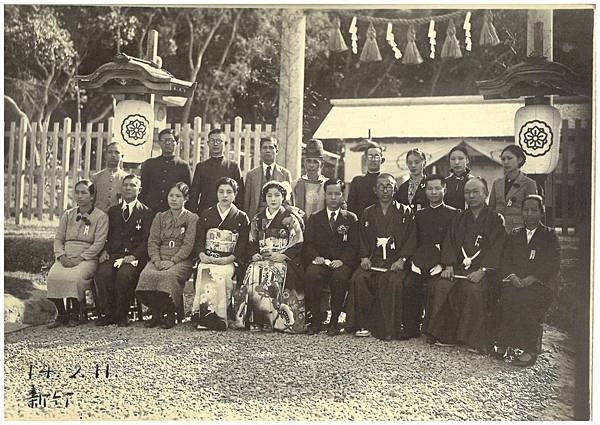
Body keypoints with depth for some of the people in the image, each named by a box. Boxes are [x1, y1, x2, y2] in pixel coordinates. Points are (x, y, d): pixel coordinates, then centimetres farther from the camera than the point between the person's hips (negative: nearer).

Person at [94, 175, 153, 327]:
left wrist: (133, 256, -16)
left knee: (124, 274, -34)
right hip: (113, 254, 3)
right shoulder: (113, 210, 22)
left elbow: (146, 241, 0)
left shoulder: (146, 213, 8)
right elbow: (106, 235, 20)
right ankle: (108, 313, -17)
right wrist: (104, 250, -1)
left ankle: (122, 315, -17)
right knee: (102, 273, -28)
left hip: (134, 256, -3)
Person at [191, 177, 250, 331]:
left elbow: (243, 245, 4)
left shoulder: (241, 217, 11)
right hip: (207, 259, 1)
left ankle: (217, 317, -30)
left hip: (229, 261, -1)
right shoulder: (206, 215, 18)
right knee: (205, 274, -31)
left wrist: (228, 259, -11)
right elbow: (198, 240, 12)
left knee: (221, 274, -32)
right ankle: (205, 315, -33)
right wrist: (202, 255, -7)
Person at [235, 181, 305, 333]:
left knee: (270, 277, -34)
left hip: (282, 260, -3)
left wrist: (282, 256, -11)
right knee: (252, 275, -29)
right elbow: (251, 242, 18)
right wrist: (254, 254, -3)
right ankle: (254, 320, -26)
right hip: (260, 259, 3)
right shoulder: (257, 219, 19)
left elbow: (298, 244, 2)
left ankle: (275, 319, -28)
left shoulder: (290, 219, 8)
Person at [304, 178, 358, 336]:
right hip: (320, 261, 1)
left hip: (342, 263, -1)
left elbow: (354, 245, 3)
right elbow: (308, 244, 9)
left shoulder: (351, 218, 13)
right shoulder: (314, 218, 18)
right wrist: (315, 256, -12)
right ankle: (316, 319, -20)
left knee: (340, 277, -35)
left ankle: (334, 320, -21)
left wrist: (342, 260, -15)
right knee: (311, 275, -32)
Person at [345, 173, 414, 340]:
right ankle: (363, 325, -18)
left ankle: (388, 329, -25)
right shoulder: (368, 213, 19)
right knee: (358, 279, -27)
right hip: (373, 261, 3)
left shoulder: (405, 211, 10)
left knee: (392, 282, -33)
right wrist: (364, 257, -3)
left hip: (395, 262, -2)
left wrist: (402, 259, -11)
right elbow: (362, 238, 16)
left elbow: (410, 238, 3)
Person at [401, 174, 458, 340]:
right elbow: (413, 240, 16)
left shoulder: (453, 214, 7)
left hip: (439, 263, -3)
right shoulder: (420, 214, 22)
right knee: (408, 286, -22)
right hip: (421, 262, 4)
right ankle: (411, 328, -10)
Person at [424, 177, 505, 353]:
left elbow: (496, 248, -6)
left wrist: (482, 271, -19)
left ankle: (476, 340, -22)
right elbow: (449, 242, 12)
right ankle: (446, 335, -13)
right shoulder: (459, 218, 19)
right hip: (459, 266, 4)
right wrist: (449, 266, -5)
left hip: (482, 268, -4)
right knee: (440, 287, -23)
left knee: (473, 290, -34)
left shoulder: (495, 219, 4)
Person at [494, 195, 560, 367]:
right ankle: (503, 344, -24)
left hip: (541, 284, -3)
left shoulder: (549, 235, 10)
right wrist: (512, 276, -11)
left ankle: (530, 350, -27)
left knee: (523, 299, -33)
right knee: (505, 296, -29)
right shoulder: (514, 235, 21)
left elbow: (553, 265, -2)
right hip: (515, 282, 3)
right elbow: (505, 260, 11)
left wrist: (531, 279, -15)